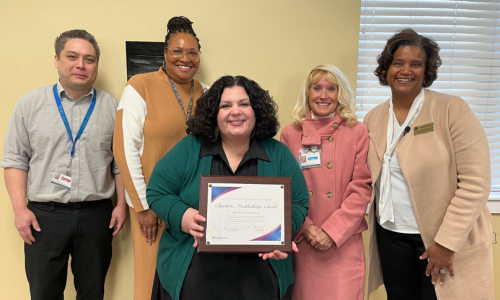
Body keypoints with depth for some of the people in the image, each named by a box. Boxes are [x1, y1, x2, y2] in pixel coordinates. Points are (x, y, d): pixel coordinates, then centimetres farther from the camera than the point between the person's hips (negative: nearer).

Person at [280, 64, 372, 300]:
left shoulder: (357, 132, 2)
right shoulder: (290, 134, 3)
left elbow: (361, 188, -3)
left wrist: (332, 231, -10)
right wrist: (305, 228, -9)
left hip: (343, 242, 0)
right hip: (301, 241, 1)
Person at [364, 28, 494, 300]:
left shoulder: (451, 109, -10)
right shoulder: (373, 118, 4)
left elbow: (475, 181, -14)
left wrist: (446, 242, -15)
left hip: (447, 240, -4)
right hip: (390, 236, 4)